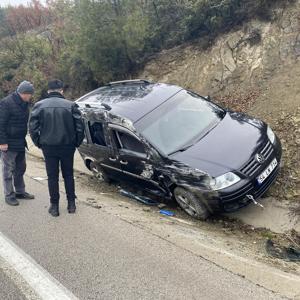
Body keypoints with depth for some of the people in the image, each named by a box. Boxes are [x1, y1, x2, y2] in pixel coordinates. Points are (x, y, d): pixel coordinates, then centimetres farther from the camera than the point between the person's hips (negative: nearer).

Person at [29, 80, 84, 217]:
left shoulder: (39, 105, -2)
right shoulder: (70, 105, -5)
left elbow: (33, 128, -5)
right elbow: (79, 127, -7)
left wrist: (39, 143, 6)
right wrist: (76, 143, 5)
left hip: (48, 147, 0)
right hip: (67, 146, 0)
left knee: (52, 177, 10)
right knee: (68, 175, 15)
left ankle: (54, 206, 15)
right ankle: (71, 204, 20)